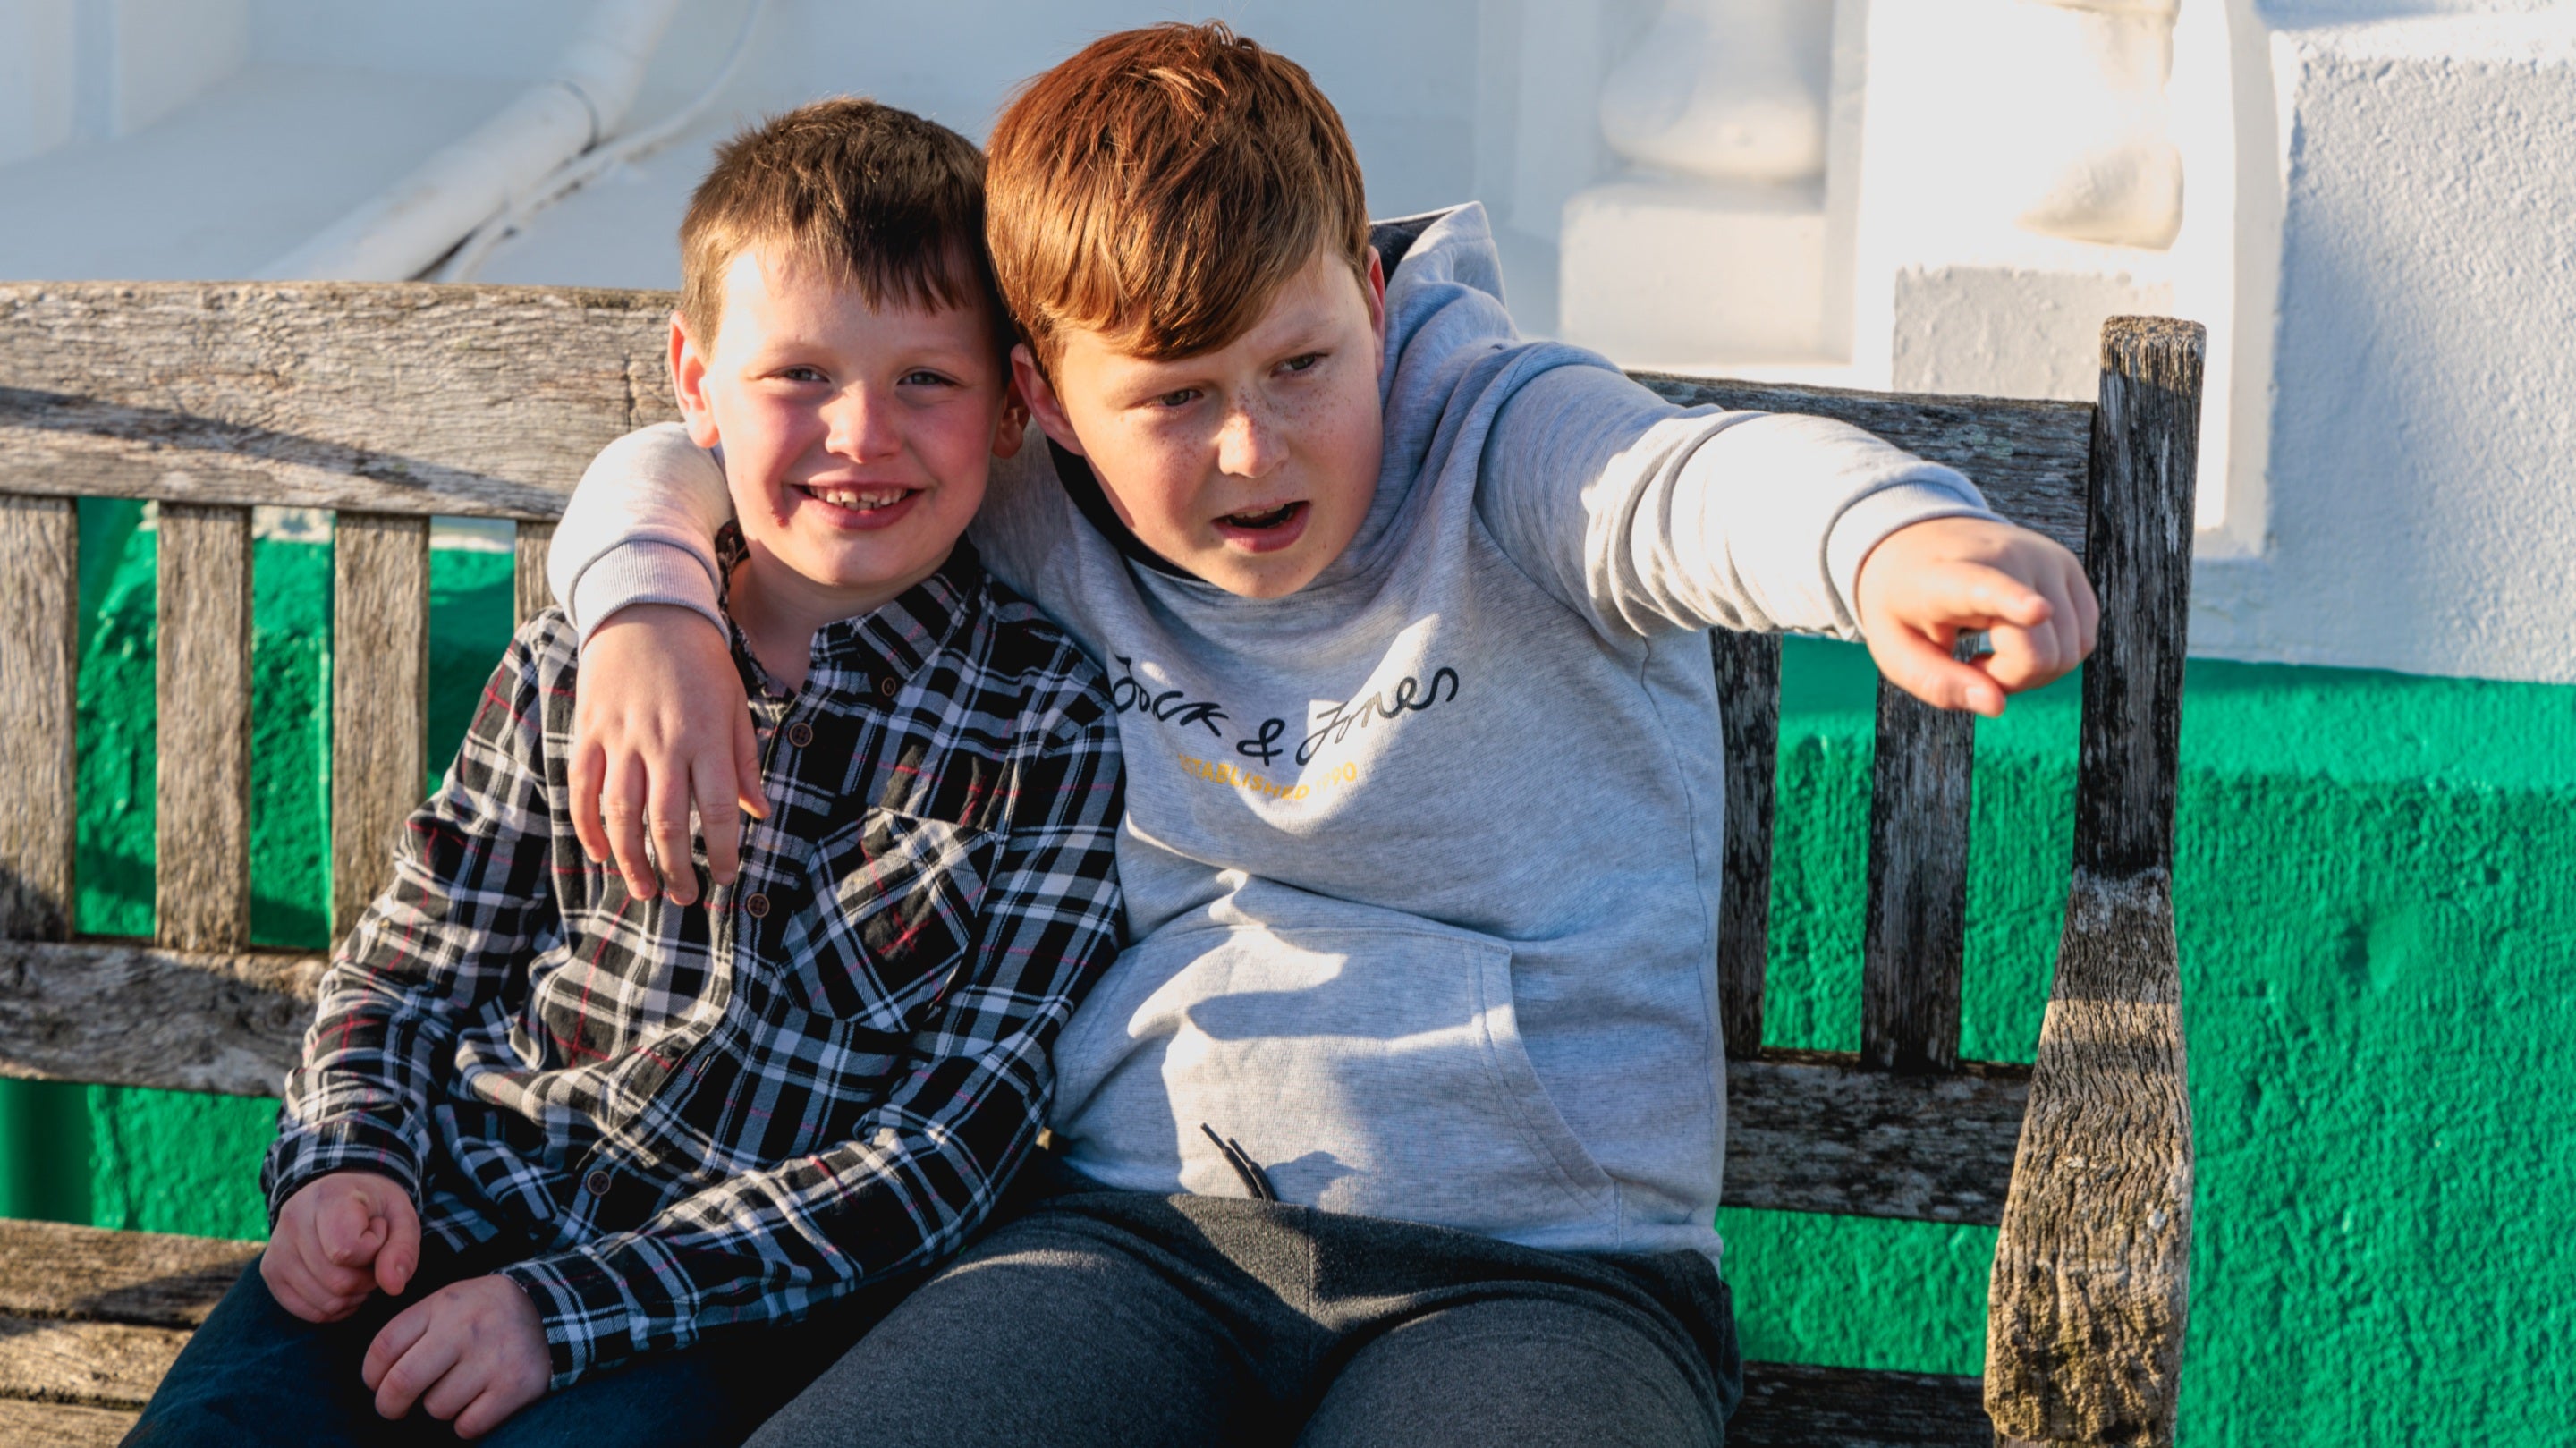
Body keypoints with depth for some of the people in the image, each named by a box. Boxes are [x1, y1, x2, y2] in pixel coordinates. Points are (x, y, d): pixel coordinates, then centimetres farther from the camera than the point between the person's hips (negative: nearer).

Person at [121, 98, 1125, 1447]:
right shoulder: (575, 663, 6)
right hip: (454, 1220, 3)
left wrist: (572, 1308, -17)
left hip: (740, 1295, -3)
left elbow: (950, 1144, -9)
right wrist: (348, 1163, -7)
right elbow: (409, 967, 17)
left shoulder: (1047, 728, -4)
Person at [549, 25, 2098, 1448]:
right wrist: (650, 614, -1)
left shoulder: (1500, 448, -2)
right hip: (1138, 1231, 3)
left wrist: (1891, 531, -50)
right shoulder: (1037, 526, 11)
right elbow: (676, 469, 23)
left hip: (1535, 1256, -3)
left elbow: (1694, 481, -26)